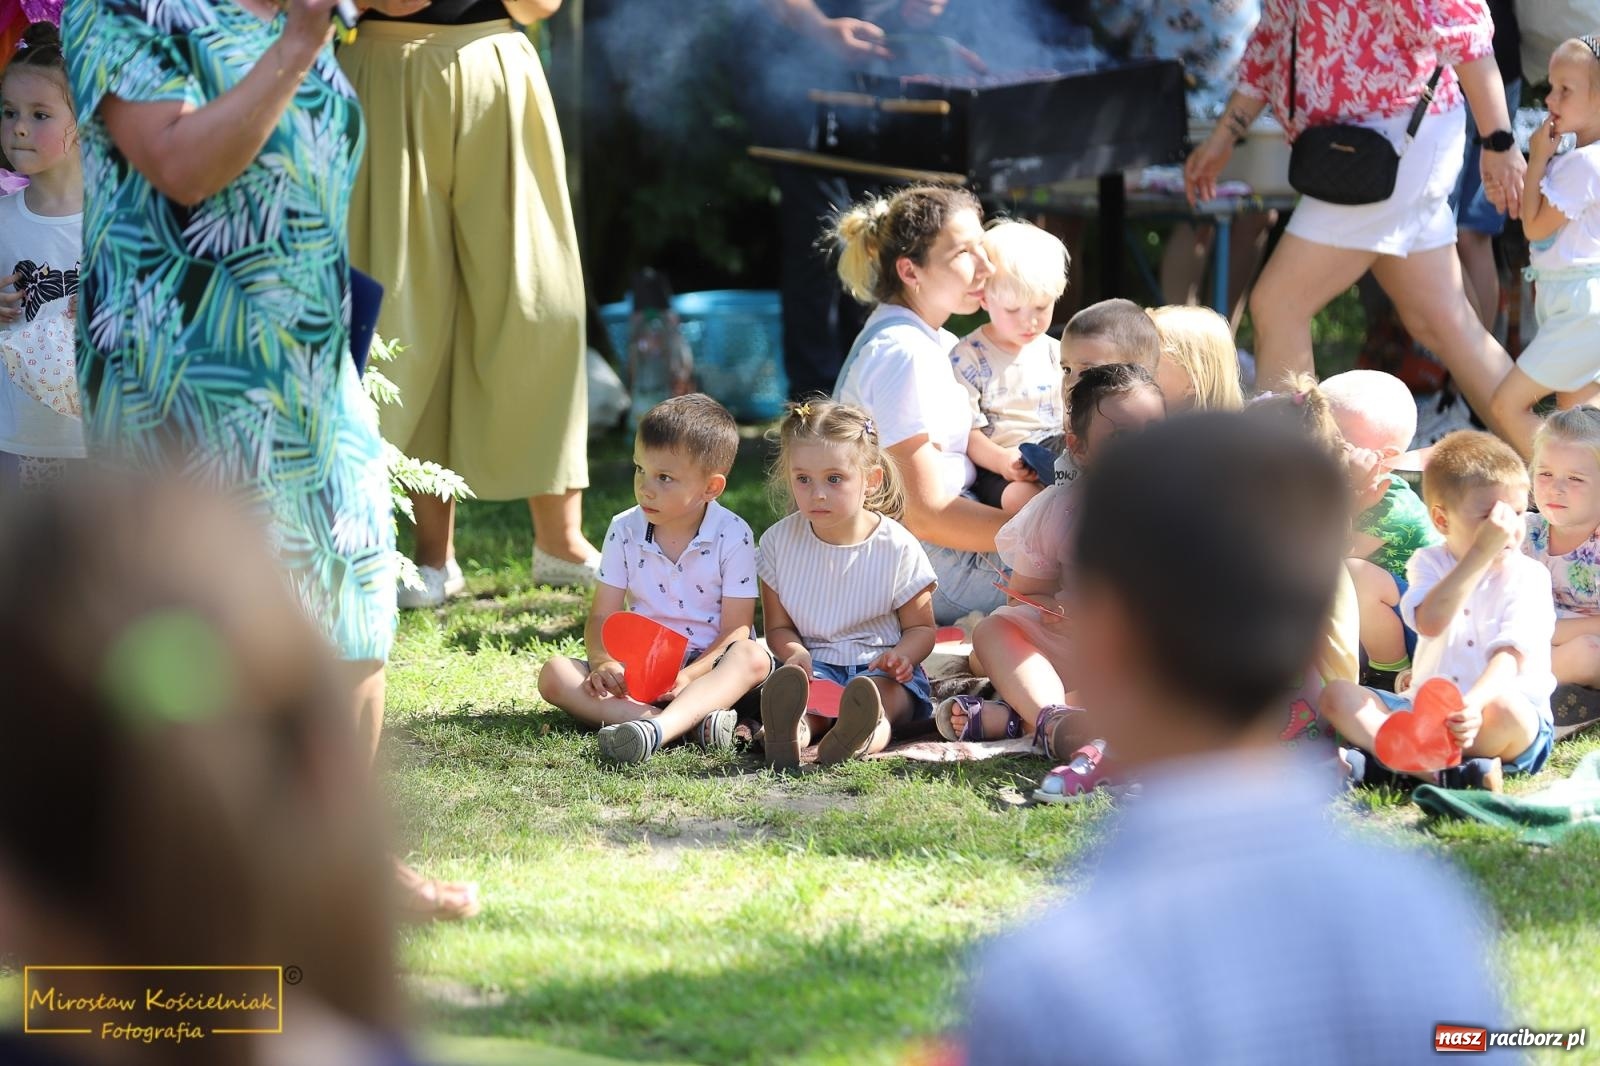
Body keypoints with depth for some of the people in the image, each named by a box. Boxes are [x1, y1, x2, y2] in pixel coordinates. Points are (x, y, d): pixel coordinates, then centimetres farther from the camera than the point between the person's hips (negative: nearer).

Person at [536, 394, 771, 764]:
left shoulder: (732, 537, -7)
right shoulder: (625, 531, 2)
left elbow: (736, 629, -10)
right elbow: (602, 616, 3)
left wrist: (690, 676, -28)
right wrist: (603, 662, -20)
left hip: (707, 666, -3)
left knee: (752, 658, -35)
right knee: (555, 674, -20)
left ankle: (658, 727, -61)